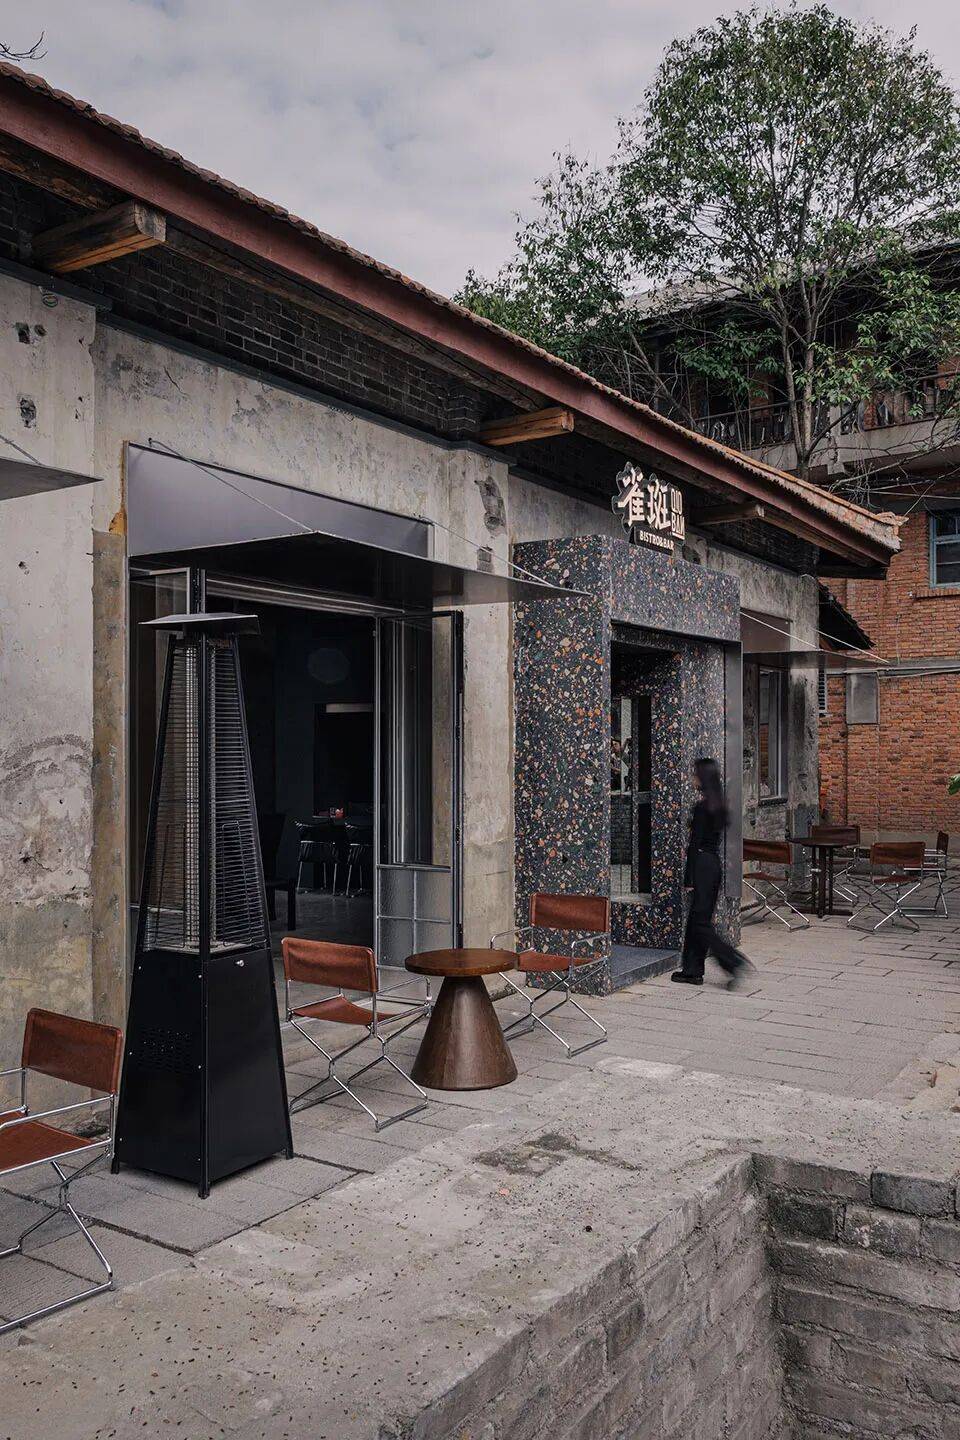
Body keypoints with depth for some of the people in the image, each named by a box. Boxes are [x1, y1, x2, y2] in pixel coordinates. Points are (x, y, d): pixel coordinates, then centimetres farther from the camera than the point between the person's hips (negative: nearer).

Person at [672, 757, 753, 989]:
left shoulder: (701, 806, -17)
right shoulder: (718, 805, 10)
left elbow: (694, 843, -17)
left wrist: (689, 878, -13)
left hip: (702, 864, -9)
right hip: (715, 862, 9)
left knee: (701, 922, -3)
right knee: (697, 918, 13)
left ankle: (735, 962, -8)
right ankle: (692, 970, 18)